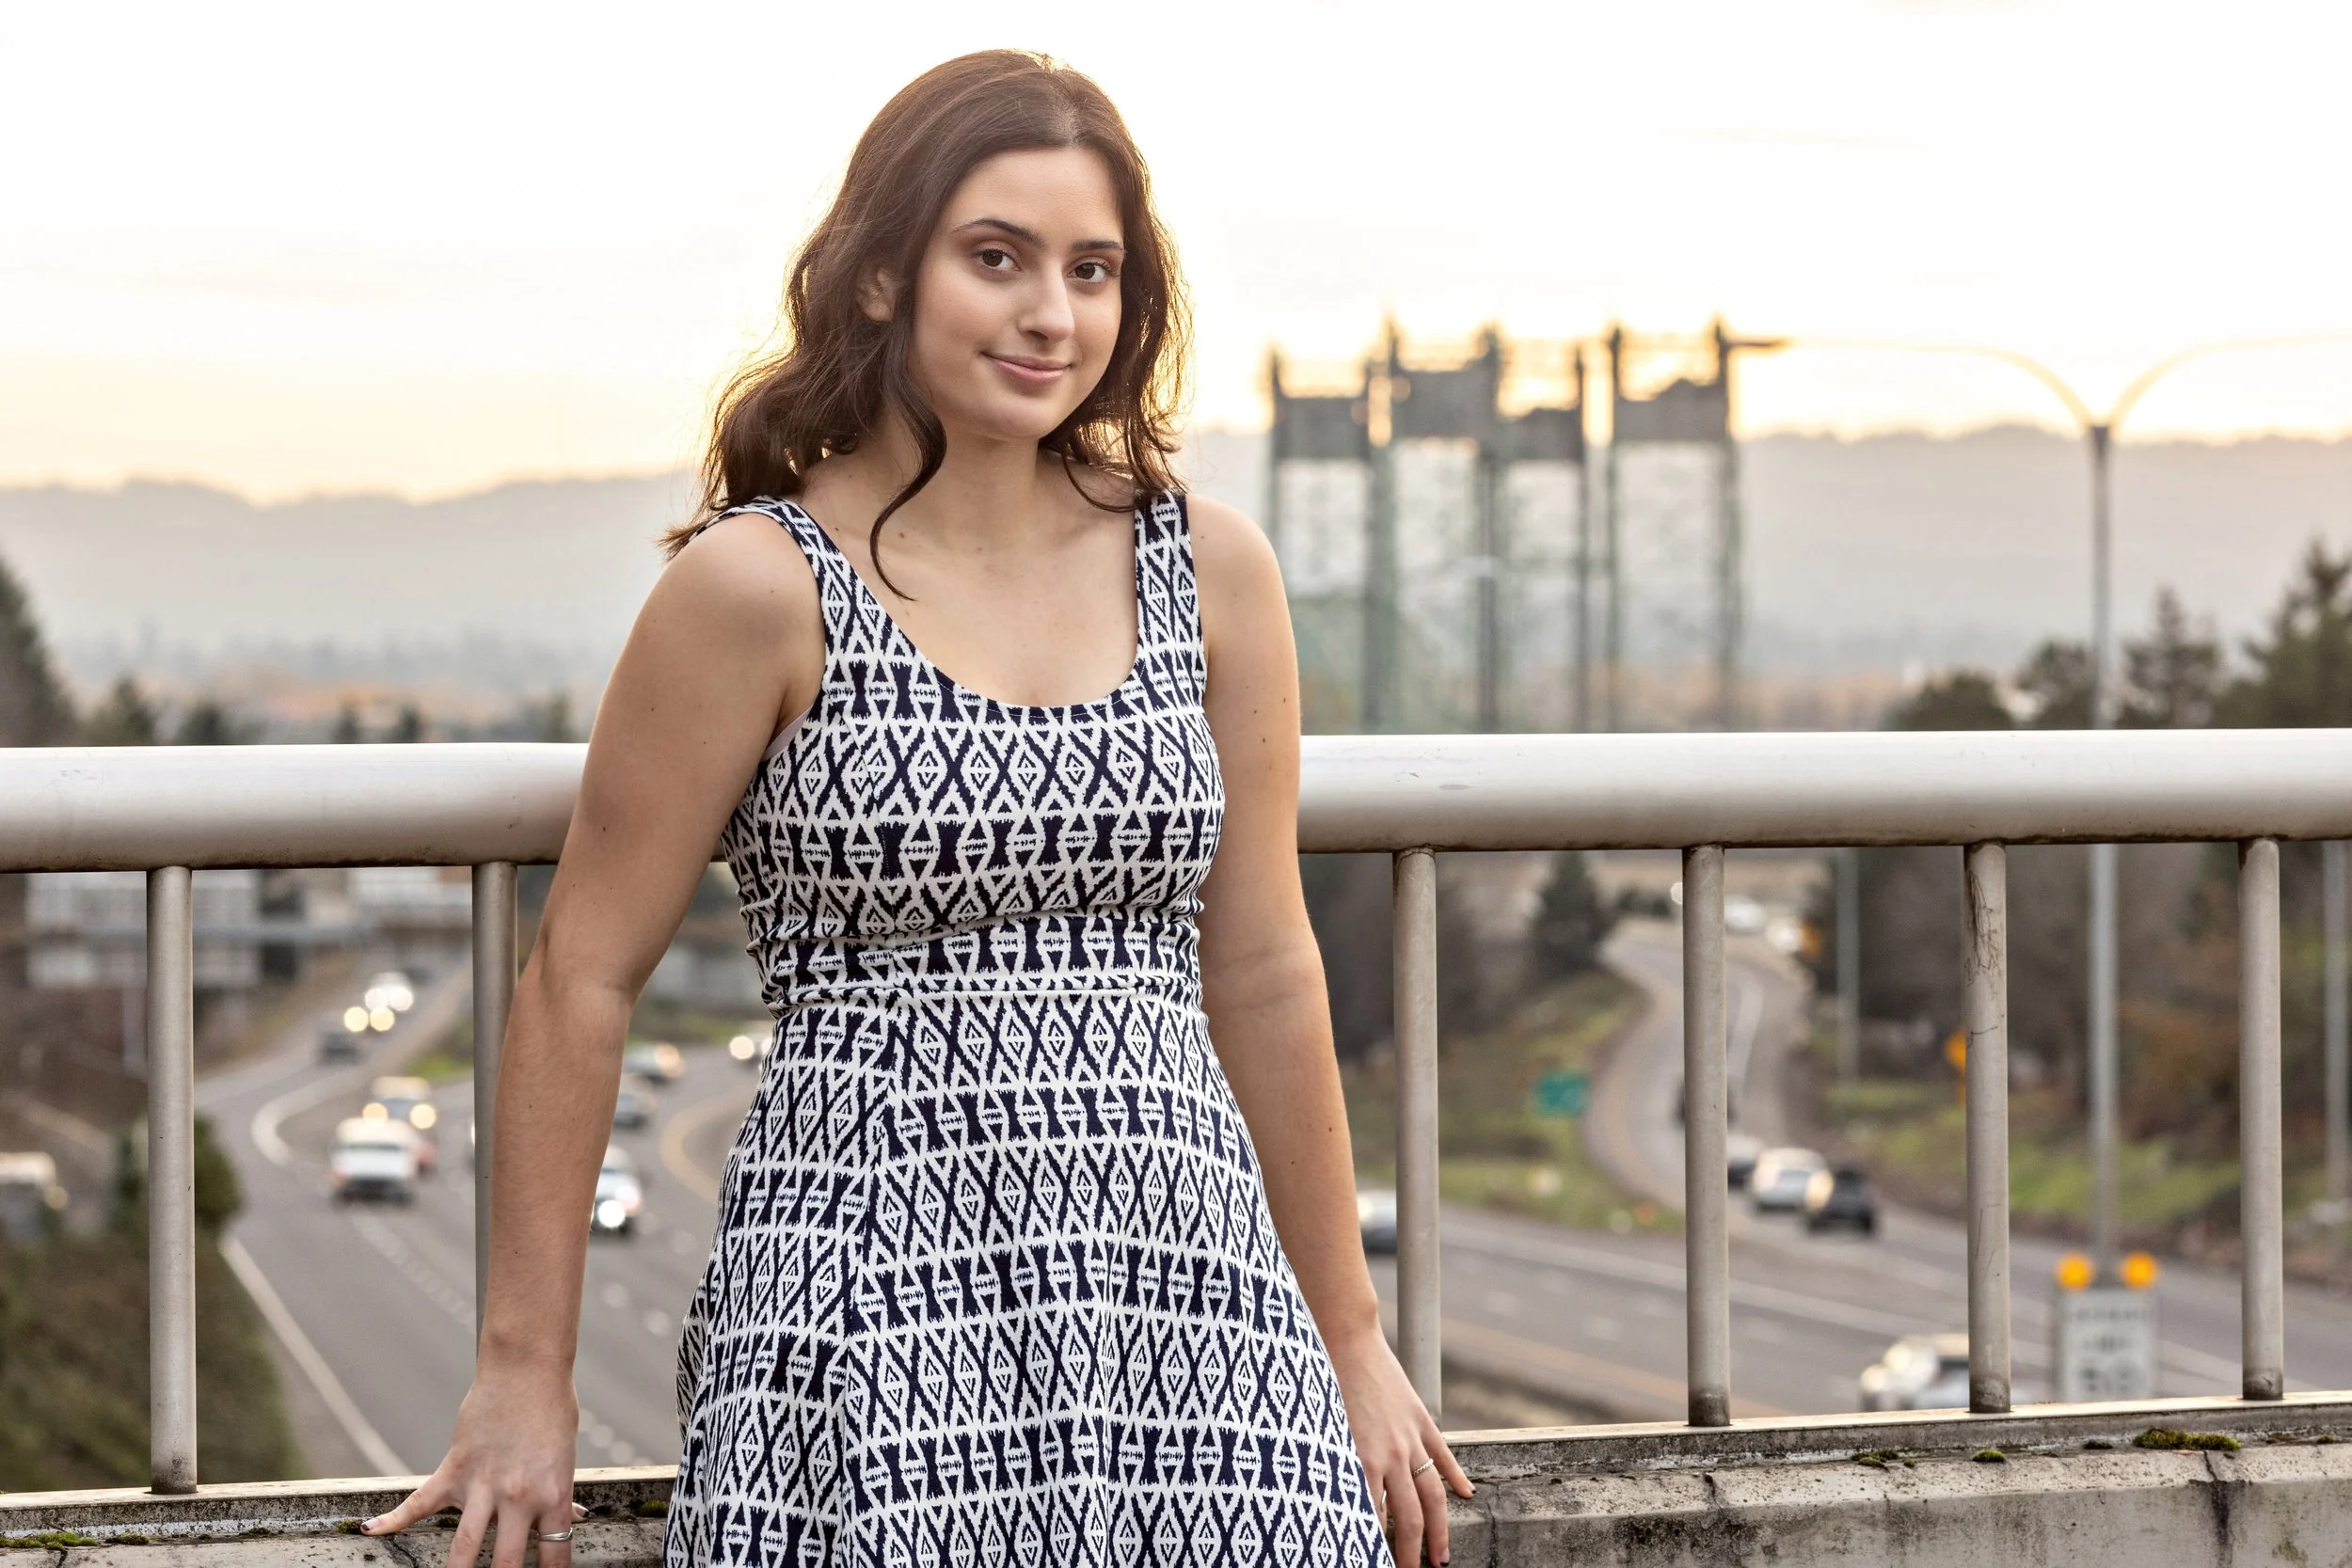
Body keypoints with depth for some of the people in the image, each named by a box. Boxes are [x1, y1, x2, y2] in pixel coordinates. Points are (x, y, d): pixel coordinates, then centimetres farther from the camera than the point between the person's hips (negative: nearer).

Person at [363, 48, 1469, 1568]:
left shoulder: (1208, 568, 8)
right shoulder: (758, 587, -3)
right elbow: (580, 981, 1)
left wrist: (1348, 1336, 18)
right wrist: (525, 1372, 2)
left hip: (1188, 1271, 3)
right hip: (877, 1286, -3)